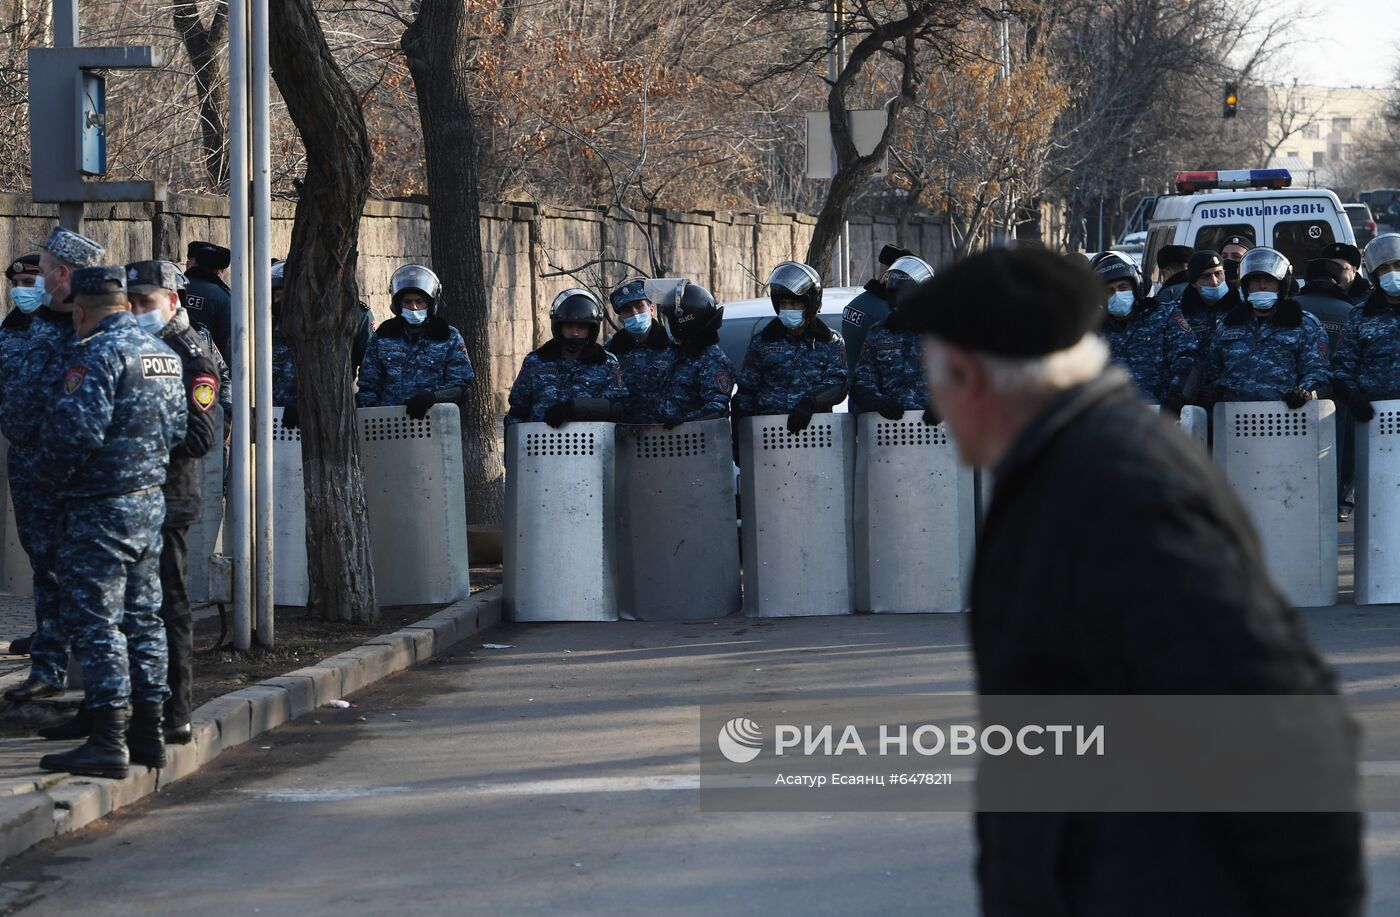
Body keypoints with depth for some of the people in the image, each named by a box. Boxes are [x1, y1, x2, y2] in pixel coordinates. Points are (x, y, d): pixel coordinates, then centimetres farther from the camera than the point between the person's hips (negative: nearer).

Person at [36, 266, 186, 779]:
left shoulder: (97, 354, -16)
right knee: (142, 618, 14)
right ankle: (148, 732, 18)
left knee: (96, 621, -6)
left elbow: (76, 428, -24)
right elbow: (177, 428, 16)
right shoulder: (162, 354, 11)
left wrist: (58, 471, -7)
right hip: (151, 501, 9)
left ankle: (108, 741, -9)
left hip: (100, 508, -8)